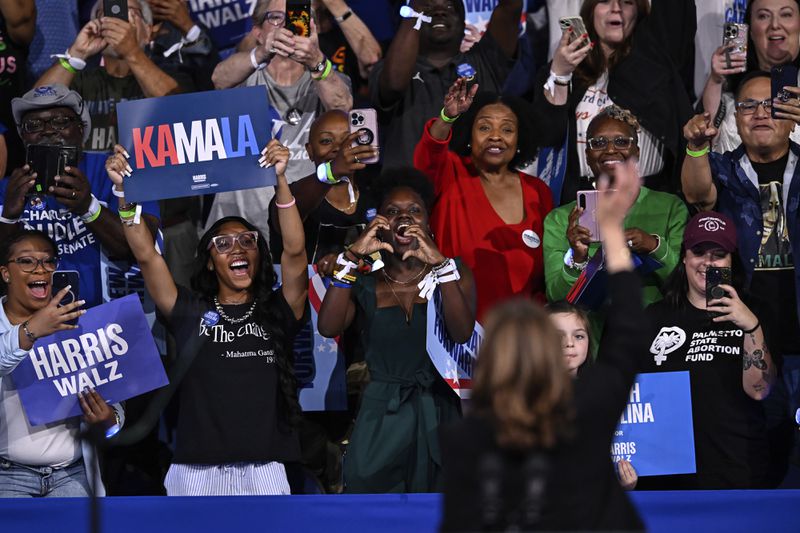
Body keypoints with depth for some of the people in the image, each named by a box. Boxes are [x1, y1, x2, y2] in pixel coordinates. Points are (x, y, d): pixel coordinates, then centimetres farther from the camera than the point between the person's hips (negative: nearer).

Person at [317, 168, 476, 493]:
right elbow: (328, 327, -13)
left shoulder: (452, 274, 5)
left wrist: (439, 262, -23)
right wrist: (352, 256, -17)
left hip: (438, 417, 0)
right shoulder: (366, 283, 5)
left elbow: (462, 332, -14)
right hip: (382, 416, 0)